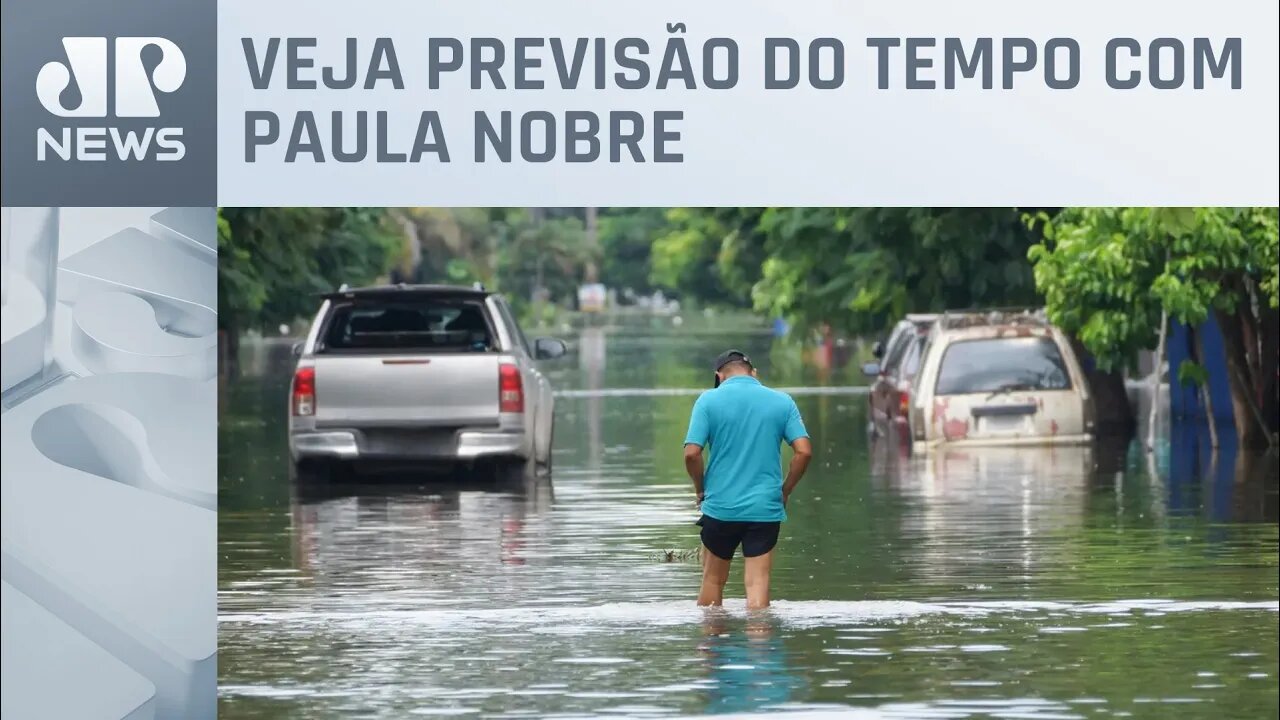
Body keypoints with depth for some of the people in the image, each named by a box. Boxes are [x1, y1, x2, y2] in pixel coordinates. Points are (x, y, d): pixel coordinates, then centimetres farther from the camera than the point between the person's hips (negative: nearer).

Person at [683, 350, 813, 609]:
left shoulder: (709, 400, -2)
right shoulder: (782, 402, 3)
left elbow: (691, 453, -10)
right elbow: (804, 451, -4)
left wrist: (701, 489, 6)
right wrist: (785, 490, 8)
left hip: (720, 507, -1)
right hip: (766, 508, 1)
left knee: (713, 580, 15)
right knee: (758, 583, 0)